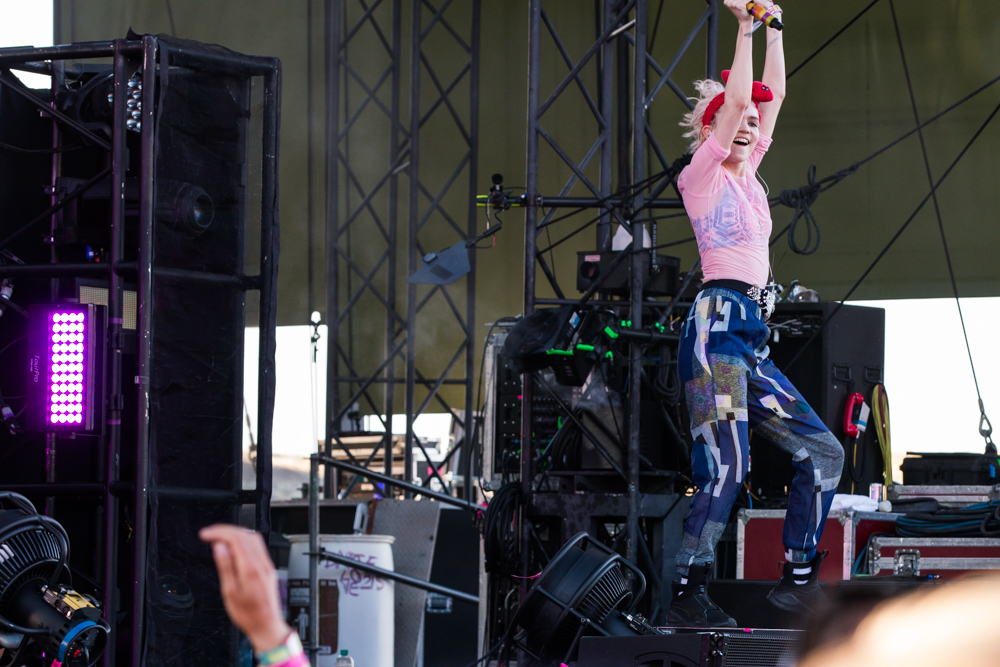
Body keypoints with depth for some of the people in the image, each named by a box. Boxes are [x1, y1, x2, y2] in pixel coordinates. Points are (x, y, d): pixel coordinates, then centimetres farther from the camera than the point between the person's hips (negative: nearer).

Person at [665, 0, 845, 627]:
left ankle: (798, 577, 9)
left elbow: (773, 95, 23)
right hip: (718, 324, -9)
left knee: (823, 451, 6)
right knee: (727, 463, -19)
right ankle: (688, 593, -18)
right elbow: (737, 98, -9)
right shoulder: (702, 175, 0)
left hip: (752, 336, 9)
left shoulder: (745, 173, 21)